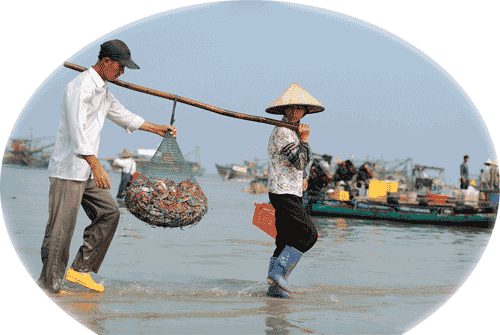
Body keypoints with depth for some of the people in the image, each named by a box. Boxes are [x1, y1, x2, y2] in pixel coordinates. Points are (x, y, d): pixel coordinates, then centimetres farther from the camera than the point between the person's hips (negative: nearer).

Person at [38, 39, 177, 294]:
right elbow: (77, 130, -26)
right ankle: (49, 287, 2)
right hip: (68, 169, -10)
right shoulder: (80, 87, -17)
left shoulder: (102, 90, 14)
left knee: (109, 212, 8)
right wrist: (96, 166, -30)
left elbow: (121, 115, 29)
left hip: (86, 169, 10)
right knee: (60, 230, -6)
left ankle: (80, 270, 14)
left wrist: (156, 129, 26)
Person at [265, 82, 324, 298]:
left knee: (286, 240, 8)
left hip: (291, 194, 10)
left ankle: (274, 287, 9)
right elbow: (300, 162, -21)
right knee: (308, 234, -15)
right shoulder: (282, 132, -13)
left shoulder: (292, 131, 21)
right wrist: (305, 141, -12)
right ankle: (278, 272, -12)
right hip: (283, 194, -10)